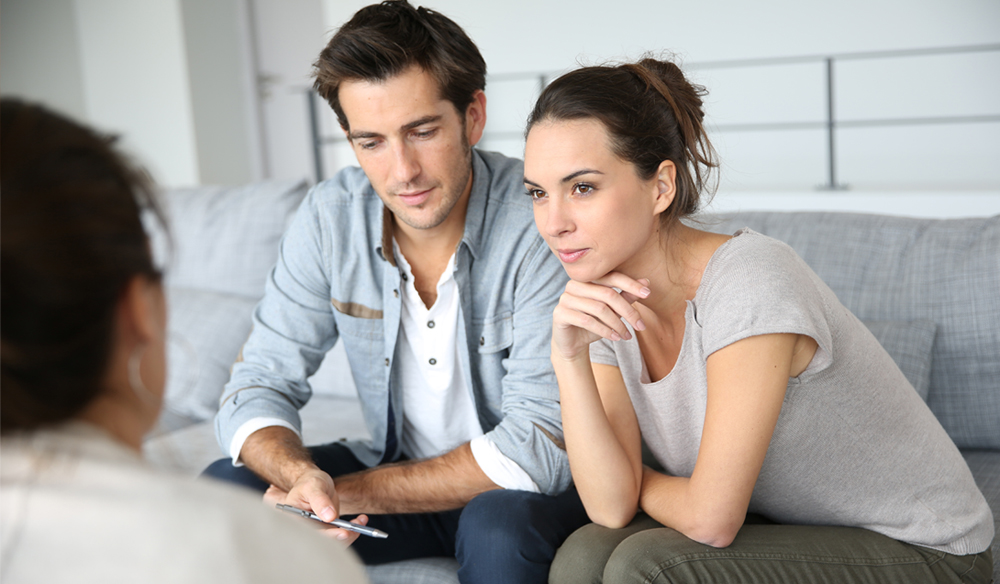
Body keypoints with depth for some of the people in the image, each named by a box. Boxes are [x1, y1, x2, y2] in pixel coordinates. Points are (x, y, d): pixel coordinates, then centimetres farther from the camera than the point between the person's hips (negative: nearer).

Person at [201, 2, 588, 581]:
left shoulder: (542, 219, -24)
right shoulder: (331, 218, -9)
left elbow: (540, 443, -26)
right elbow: (257, 387, -7)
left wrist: (349, 494, -29)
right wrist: (304, 477, -30)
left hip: (528, 488, -3)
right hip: (401, 469, 4)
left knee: (499, 527, -36)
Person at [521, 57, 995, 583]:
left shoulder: (750, 281, -28)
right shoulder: (605, 303, -5)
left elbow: (710, 518, -26)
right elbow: (612, 509, -13)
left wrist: (633, 479, -6)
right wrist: (569, 359, -24)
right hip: (789, 533, 6)